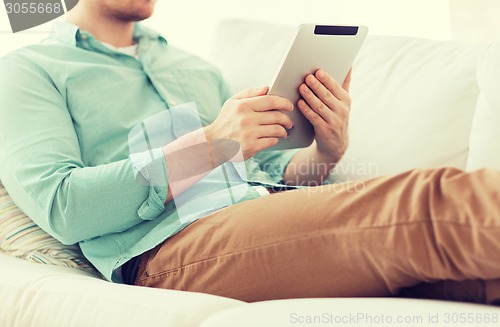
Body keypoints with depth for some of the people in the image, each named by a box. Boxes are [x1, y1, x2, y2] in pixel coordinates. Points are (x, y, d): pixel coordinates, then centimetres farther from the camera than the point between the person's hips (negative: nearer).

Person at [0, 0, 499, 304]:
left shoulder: (192, 66, 28)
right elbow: (60, 206, -7)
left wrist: (327, 150, 0)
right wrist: (211, 144, -14)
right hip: (168, 245, -6)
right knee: (432, 202, -29)